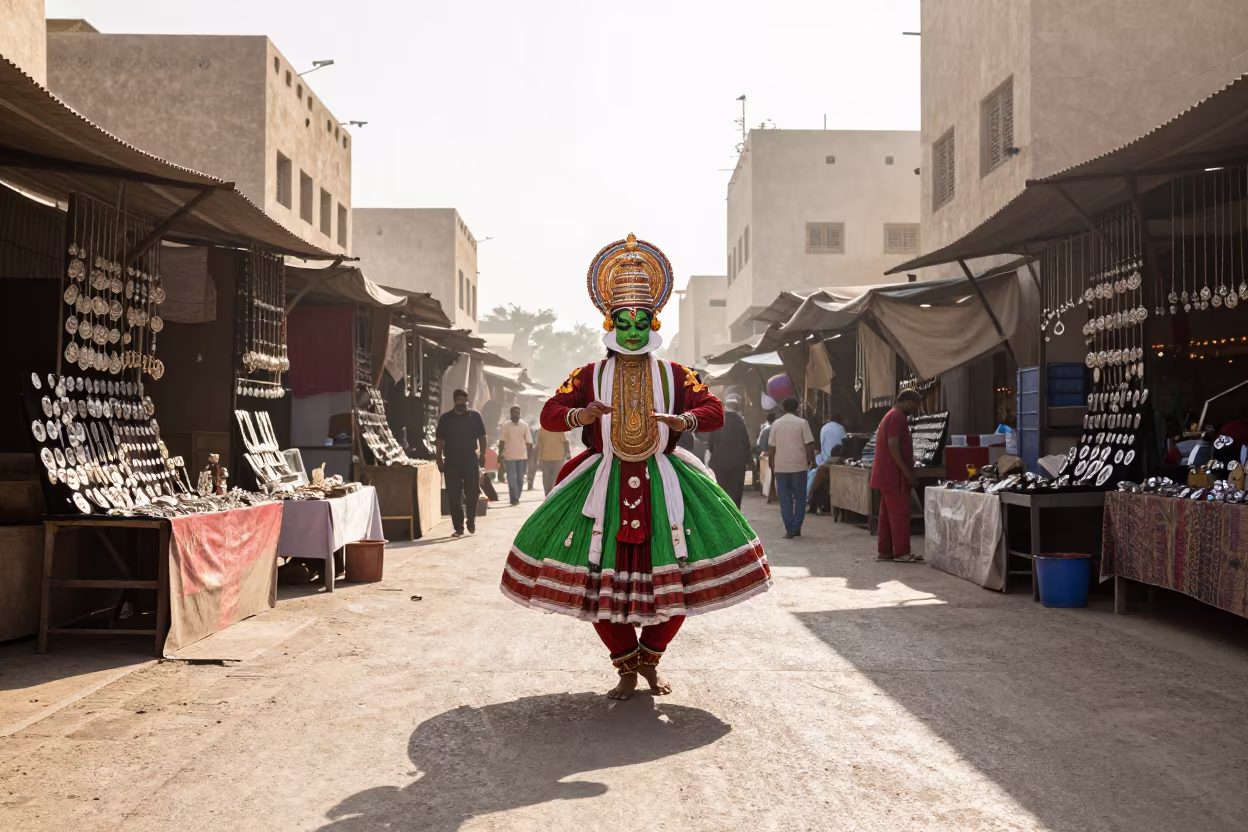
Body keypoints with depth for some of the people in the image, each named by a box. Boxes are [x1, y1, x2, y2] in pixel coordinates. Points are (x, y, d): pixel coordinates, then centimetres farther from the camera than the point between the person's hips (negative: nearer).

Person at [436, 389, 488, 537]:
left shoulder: (475, 416, 5)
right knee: (454, 495, 0)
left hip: (471, 459, -1)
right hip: (452, 461, 1)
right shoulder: (445, 418, 5)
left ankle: (471, 520, 22)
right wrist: (439, 460, -1)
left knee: (472, 492, -1)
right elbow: (440, 441, 6)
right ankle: (458, 527, 6)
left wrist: (482, 455, -3)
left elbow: (482, 437, 6)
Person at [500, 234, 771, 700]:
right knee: (598, 578, -5)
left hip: (664, 484, 1)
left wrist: (684, 421, -24)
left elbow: (714, 411, -1)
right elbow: (550, 415, -1)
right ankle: (627, 669, 15)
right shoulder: (590, 376, 6)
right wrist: (581, 415, -24)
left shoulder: (674, 374, 7)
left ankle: (649, 658, 19)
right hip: (604, 484, 0)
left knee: (679, 574, -4)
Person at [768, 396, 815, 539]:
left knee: (785, 499, 5)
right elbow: (809, 446, -6)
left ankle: (789, 530, 1)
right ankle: (797, 528, 9)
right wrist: (812, 461, 7)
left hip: (781, 467, 1)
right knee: (799, 497, 10)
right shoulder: (802, 423, -2)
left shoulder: (776, 424, 4)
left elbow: (771, 448, 4)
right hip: (799, 465, -1)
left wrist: (772, 466, 13)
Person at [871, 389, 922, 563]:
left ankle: (884, 551, 13)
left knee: (888, 513, 11)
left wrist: (906, 470, 23)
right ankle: (901, 553, -7)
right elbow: (893, 446, -21)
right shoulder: (898, 417, -13)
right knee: (900, 513, -8)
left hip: (886, 474, 11)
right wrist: (907, 471, -21)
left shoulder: (890, 416, 21)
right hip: (894, 474, -11)